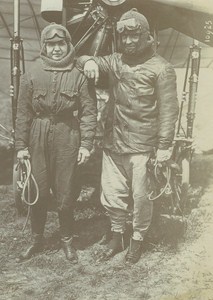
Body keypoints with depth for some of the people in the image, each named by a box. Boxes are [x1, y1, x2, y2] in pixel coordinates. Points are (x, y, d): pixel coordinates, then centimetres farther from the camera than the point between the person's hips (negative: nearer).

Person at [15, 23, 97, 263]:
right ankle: (36, 240, 29)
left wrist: (86, 144, -9)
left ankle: (67, 241, 27)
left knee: (65, 195, 6)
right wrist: (21, 145, 2)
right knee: (37, 193, 9)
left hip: (67, 140, -2)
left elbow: (89, 112, -3)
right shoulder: (32, 76, 3)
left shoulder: (80, 76, -2)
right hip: (38, 141, 2)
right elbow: (23, 113, 4)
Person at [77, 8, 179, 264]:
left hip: (142, 147, -4)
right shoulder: (115, 61, 10)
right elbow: (82, 60, 15)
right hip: (112, 144, 5)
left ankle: (138, 239, 27)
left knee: (140, 197, 5)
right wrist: (89, 61, -9)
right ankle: (116, 237, 31)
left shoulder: (161, 68, -5)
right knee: (112, 195, 12)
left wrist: (164, 145, -13)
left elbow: (168, 110, -8)